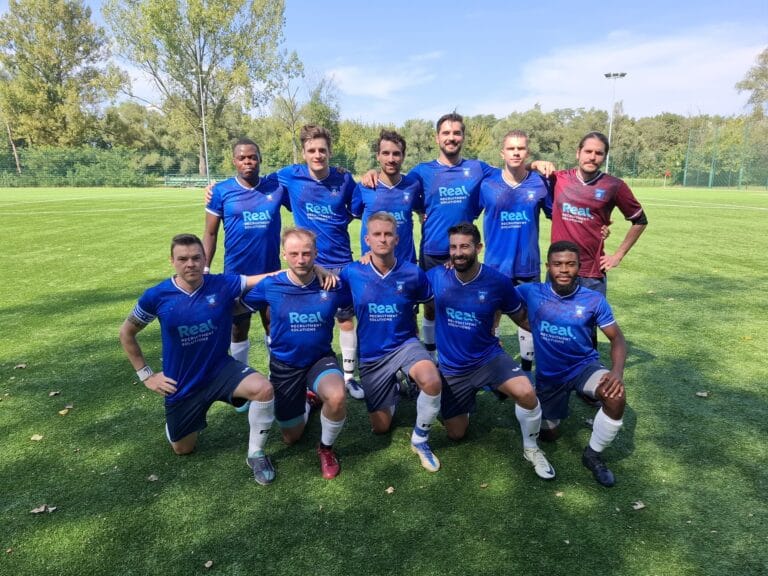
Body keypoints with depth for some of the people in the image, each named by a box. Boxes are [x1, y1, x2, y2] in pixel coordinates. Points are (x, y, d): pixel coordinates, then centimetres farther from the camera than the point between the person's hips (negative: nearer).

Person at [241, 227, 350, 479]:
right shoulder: (270, 285, -14)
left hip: (321, 359, -1)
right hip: (284, 365, 1)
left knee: (337, 396, -36)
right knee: (291, 437, 14)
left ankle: (326, 448, -3)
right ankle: (306, 400, 49)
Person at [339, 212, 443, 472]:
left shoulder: (413, 273, -10)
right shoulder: (351, 273, -11)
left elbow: (431, 304, 7)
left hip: (405, 344, -1)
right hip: (371, 355, 1)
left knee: (432, 382, -35)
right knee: (381, 427, 10)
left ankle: (420, 439, -6)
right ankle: (392, 388, 43)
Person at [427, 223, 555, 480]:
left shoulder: (498, 282, -15)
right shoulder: (435, 276, -14)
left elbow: (522, 318, 0)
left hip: (489, 357, -1)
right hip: (451, 368, 1)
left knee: (526, 392, -30)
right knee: (456, 434, 12)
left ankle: (531, 449, -1)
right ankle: (465, 402, 46)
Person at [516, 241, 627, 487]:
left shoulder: (594, 300, -15)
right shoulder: (531, 292, -16)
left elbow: (617, 339, -10)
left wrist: (617, 371, -29)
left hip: (584, 365, -1)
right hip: (548, 374, 1)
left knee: (616, 397, -33)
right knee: (548, 434, 14)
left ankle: (593, 455, -5)